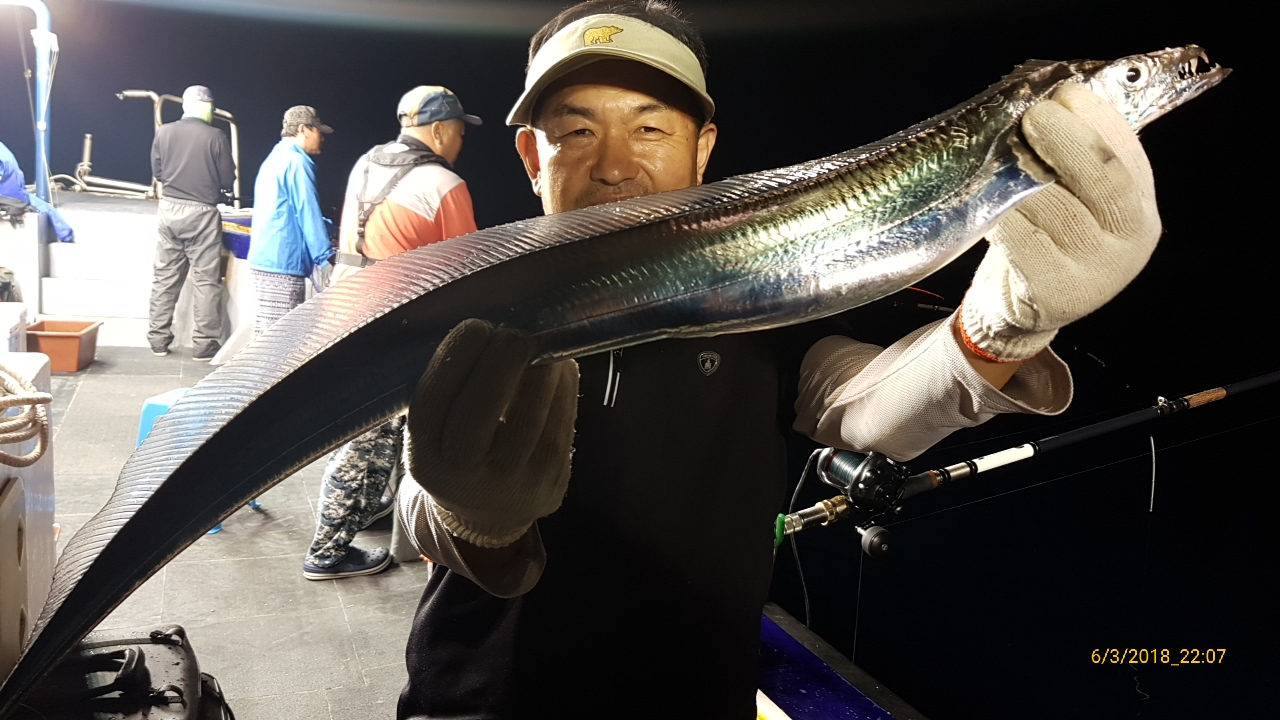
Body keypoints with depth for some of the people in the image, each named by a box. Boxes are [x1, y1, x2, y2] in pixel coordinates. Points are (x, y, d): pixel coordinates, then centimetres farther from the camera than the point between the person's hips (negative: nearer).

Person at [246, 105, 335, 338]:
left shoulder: (274, 158, 20)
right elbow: (307, 213, -14)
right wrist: (326, 256, -11)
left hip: (264, 257, 10)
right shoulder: (297, 162, -10)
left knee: (267, 329, 12)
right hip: (283, 260, -10)